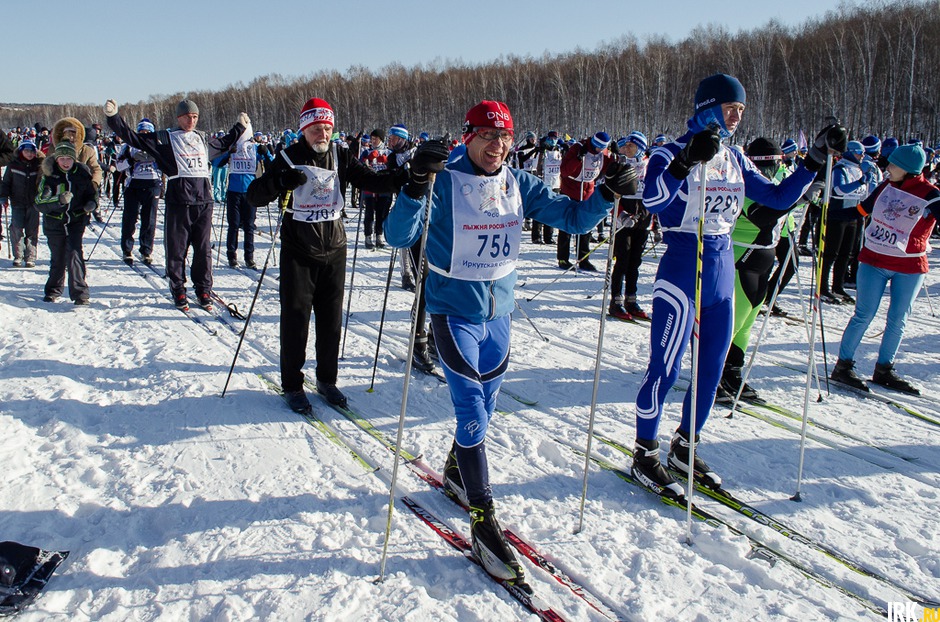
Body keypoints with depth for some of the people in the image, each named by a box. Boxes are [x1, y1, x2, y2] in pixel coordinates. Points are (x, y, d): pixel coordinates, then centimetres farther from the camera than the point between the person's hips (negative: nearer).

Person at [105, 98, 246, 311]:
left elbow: (224, 143, 38)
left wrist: (240, 127, 45)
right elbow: (133, 138, 2)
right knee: (176, 248, 1)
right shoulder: (165, 138, 5)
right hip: (178, 200, -3)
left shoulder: (203, 139, 19)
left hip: (204, 200, 4)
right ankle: (178, 291, 12)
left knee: (204, 248, 6)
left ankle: (203, 289, 17)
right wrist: (114, 117, -6)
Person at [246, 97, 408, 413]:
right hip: (298, 252, -3)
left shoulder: (341, 157, 3)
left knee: (331, 319, 9)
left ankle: (327, 380, 24)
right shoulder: (289, 158, -6)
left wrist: (405, 176, -20)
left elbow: (370, 180, -3)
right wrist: (279, 182, -30)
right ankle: (292, 385, 15)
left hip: (334, 248, 3)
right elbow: (254, 195, -10)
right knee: (295, 319, 1)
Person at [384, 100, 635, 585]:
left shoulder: (519, 185, -1)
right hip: (454, 311, -5)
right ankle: (483, 521, 1)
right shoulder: (444, 183, -14)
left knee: (484, 404, 18)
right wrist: (416, 187, -40)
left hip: (499, 311, 5)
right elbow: (398, 237, -24)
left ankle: (455, 472, 46)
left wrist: (607, 195, -17)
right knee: (472, 410, -9)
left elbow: (572, 218, 1)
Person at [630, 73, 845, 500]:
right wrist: (687, 161, -40)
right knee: (664, 368, -2)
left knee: (711, 370, 12)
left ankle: (683, 447, 29)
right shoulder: (673, 152, -10)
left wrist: (815, 160, 7)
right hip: (682, 269, -7)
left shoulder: (735, 160, 12)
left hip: (723, 269, 8)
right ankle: (645, 455, 13)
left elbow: (778, 198, 15)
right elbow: (652, 198, -28)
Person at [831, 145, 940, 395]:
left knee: (897, 321, 7)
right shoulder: (886, 186, 0)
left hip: (910, 268, -1)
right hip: (873, 261, 1)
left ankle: (884, 370, 21)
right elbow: (863, 208, 13)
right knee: (864, 315, -1)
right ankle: (843, 366, 7)